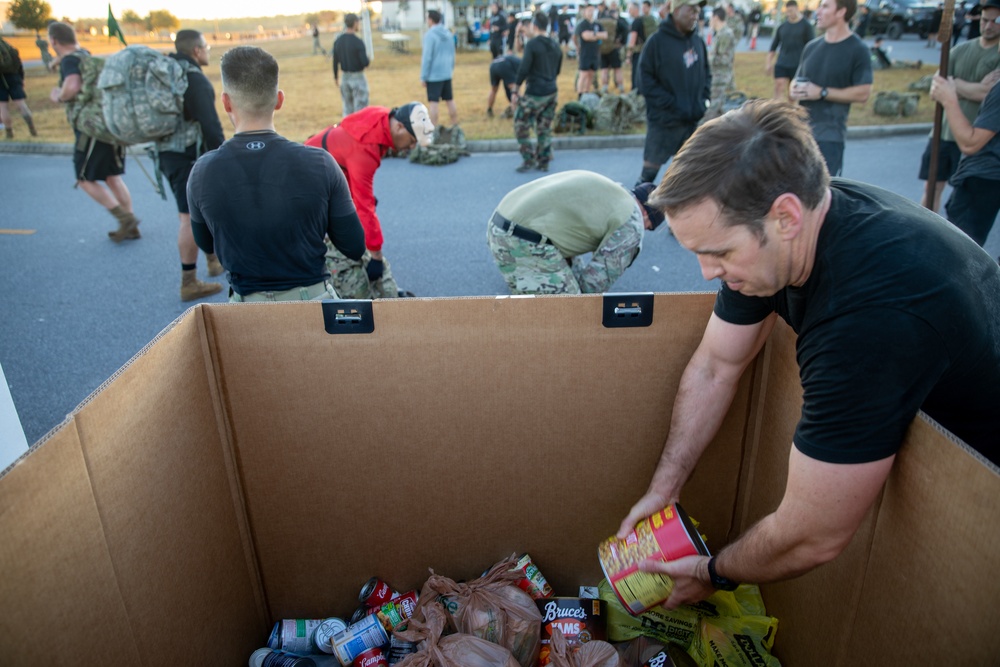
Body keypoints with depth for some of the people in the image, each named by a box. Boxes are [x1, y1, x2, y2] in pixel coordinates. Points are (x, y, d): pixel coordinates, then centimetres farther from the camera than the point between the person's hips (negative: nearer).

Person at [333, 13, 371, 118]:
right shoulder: (358, 42, -18)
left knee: (347, 108, 16)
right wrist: (366, 56, 1)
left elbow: (335, 61, 8)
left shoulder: (337, 41, 1)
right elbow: (365, 63, -22)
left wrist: (336, 77, 21)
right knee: (360, 109, 1)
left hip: (345, 77, 6)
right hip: (358, 78, -6)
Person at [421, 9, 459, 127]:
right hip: (447, 74, 7)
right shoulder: (448, 34, 10)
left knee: (433, 103, -4)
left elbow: (427, 57, -15)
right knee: (450, 100, 13)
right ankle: (455, 126, 20)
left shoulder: (430, 35, -12)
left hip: (433, 75, -7)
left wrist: (423, 76, -10)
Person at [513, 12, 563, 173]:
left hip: (535, 93, -7)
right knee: (545, 128, 13)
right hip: (552, 93, 7)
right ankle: (543, 162, 16)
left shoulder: (532, 44, -11)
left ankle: (529, 160, 5)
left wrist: (515, 89, -9)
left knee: (521, 125, 5)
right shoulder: (555, 46, 10)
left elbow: (524, 68, -16)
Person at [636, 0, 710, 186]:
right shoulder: (657, 41, -9)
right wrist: (673, 105, -16)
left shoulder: (698, 41, 7)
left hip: (692, 121, 6)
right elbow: (645, 80, -12)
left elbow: (706, 73, 17)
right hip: (663, 121, -5)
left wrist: (704, 101, 0)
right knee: (649, 171, 3)